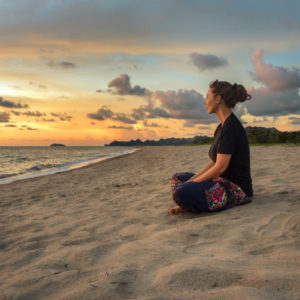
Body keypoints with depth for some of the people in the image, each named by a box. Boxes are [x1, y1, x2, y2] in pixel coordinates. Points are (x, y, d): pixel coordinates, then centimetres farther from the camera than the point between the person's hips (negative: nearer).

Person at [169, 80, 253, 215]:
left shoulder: (231, 126, -18)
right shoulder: (222, 126, 14)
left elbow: (220, 167, -21)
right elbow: (214, 162, 14)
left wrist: (193, 183, -12)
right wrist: (192, 179, 4)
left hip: (237, 188, -11)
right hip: (224, 181, 11)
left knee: (182, 192, -32)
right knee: (177, 178, 16)